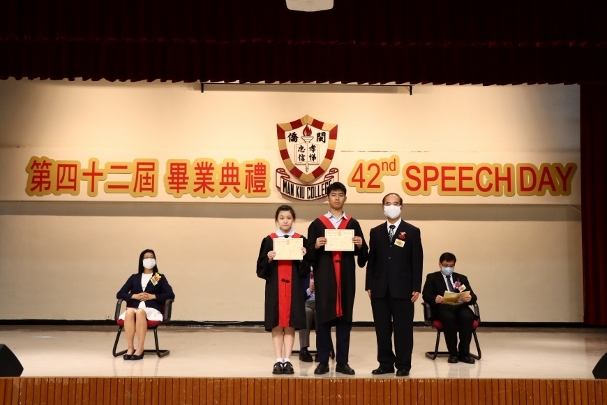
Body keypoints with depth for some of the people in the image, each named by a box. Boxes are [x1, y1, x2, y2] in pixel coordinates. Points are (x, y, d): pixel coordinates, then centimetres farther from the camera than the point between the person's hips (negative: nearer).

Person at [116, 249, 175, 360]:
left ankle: (140, 349, -40)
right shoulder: (134, 277, 24)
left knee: (140, 312, -38)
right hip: (134, 307, 2)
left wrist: (152, 296, -8)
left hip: (152, 309, -2)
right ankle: (130, 348, -35)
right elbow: (119, 294, 15)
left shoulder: (160, 278, 18)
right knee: (129, 312, -36)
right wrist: (135, 296, -4)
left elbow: (170, 295, 4)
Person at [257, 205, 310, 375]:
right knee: (276, 324, 0)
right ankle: (279, 361, 6)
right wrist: (269, 259, -17)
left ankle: (287, 360, 6)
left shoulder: (301, 240, 5)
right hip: (274, 287, 0)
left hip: (293, 287, 0)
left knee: (290, 324, 1)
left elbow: (305, 270, 4)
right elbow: (261, 269, 1)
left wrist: (303, 257, -14)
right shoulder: (268, 240, 3)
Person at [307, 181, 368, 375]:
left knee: (345, 319, 4)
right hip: (324, 278, -1)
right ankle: (323, 361, 7)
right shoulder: (317, 224, 7)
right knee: (323, 318, 0)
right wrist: (316, 246, -17)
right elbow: (310, 254, 3)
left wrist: (360, 245, -12)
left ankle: (342, 362, 11)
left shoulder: (353, 224, 11)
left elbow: (362, 255, 8)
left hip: (346, 277, 1)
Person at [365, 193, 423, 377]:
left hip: (402, 289, -3)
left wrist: (416, 287, -6)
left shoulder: (412, 231, 3)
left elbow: (417, 261, -1)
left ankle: (403, 365, 9)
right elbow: (371, 260, 9)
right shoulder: (376, 232, 11)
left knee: (403, 328, 1)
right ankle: (385, 363, 16)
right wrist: (369, 285, 3)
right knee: (382, 328, 6)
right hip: (380, 289, 3)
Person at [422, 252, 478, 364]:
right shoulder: (432, 277, 17)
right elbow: (425, 295, 1)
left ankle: (464, 353, -23)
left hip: (460, 307, 2)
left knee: (467, 317, -32)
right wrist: (435, 299, -23)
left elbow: (473, 297, 11)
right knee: (449, 317, -36)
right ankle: (453, 353, -25)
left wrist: (469, 298, -15)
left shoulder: (462, 278, 24)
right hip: (443, 308, -2)